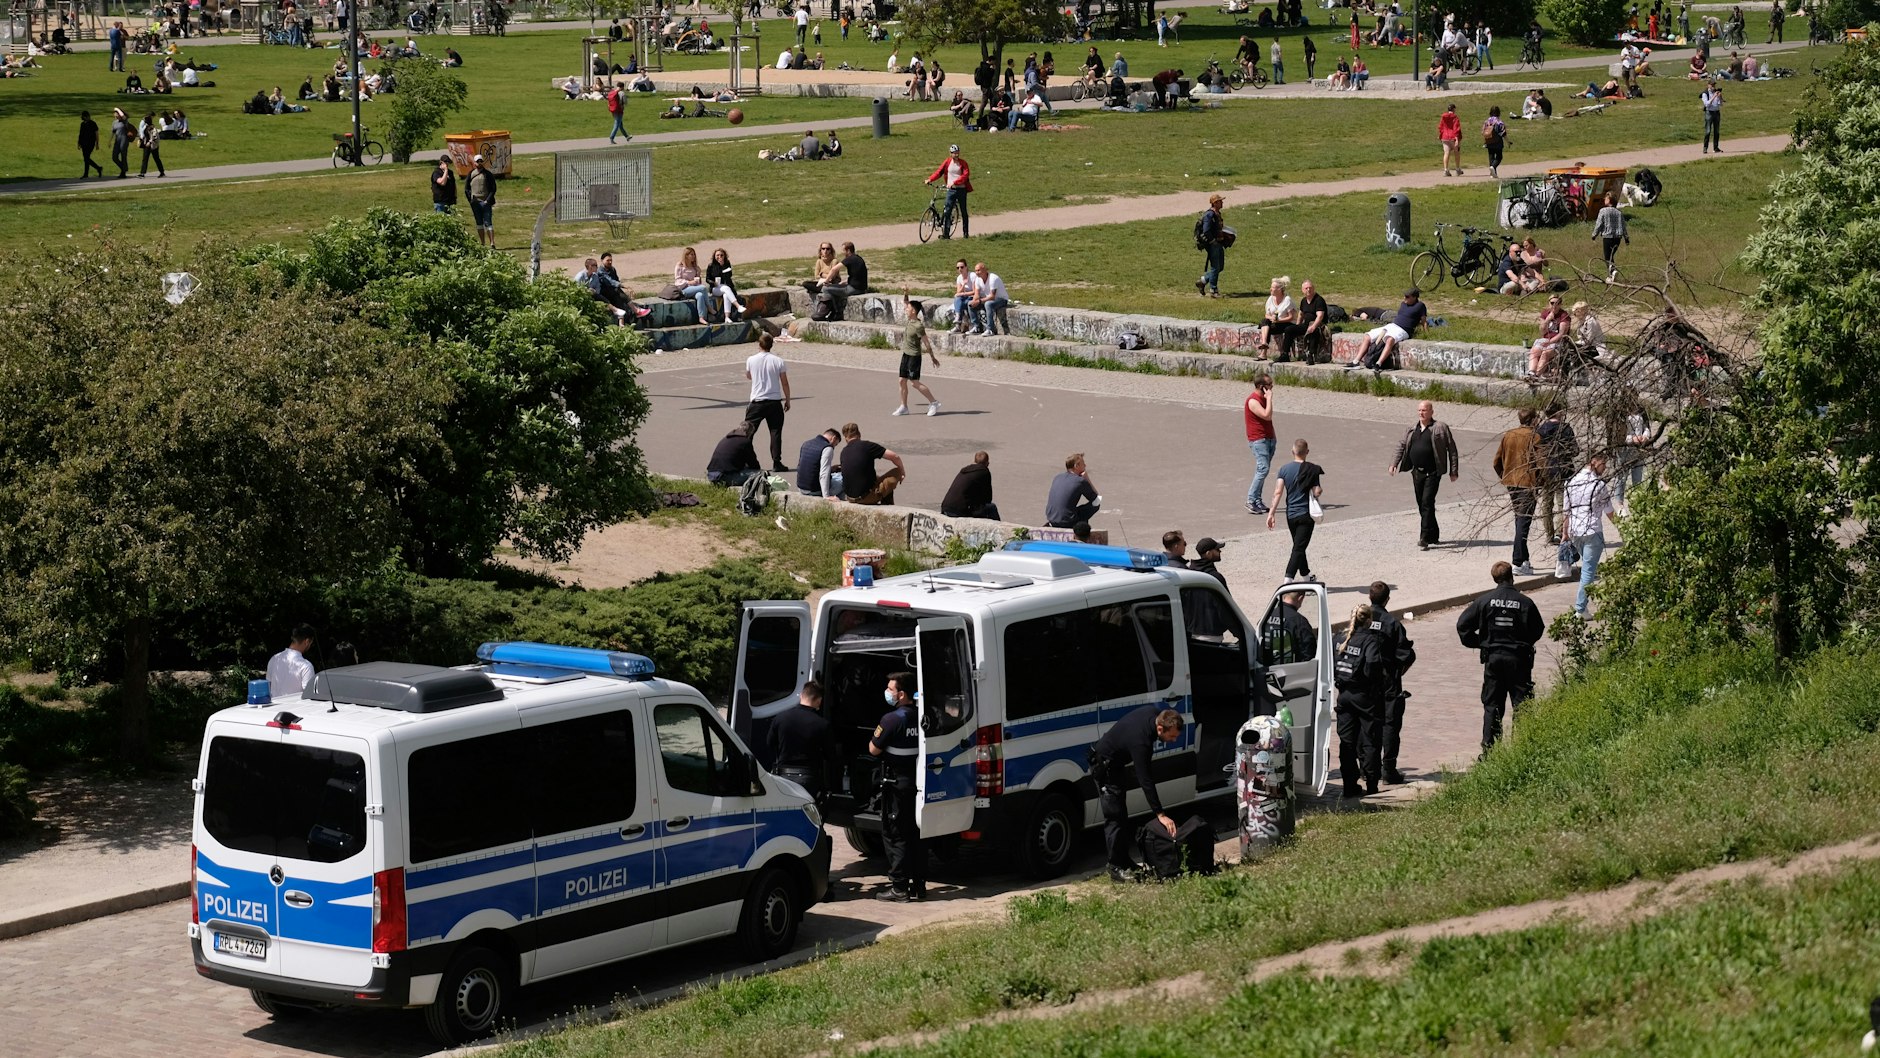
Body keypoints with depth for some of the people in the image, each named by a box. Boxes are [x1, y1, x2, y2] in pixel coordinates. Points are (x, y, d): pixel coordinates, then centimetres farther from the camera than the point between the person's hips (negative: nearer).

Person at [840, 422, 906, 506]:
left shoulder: (844, 452, 9)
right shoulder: (866, 445, -9)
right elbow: (894, 456, -10)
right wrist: (902, 471, 9)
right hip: (866, 497, -6)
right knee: (896, 473, 10)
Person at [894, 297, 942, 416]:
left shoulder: (918, 326, -21)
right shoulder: (910, 320, 3)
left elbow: (927, 343, -16)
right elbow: (906, 302, 16)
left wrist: (933, 357, -11)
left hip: (914, 356, -9)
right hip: (906, 354, 9)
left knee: (914, 383, -6)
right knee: (902, 381, 9)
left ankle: (934, 403, 2)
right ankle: (903, 407, 17)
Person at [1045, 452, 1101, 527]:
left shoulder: (1057, 478, 11)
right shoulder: (1080, 481, -8)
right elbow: (1097, 501, 4)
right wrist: (1087, 478, 5)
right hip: (1067, 523, -7)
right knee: (1096, 504, 9)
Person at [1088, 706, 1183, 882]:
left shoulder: (1155, 711, -16)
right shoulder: (1140, 741, -40)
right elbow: (1145, 781, -39)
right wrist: (1160, 814, -39)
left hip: (1117, 764, 9)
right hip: (1104, 766, -9)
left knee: (1122, 816, 14)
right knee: (1114, 817, -11)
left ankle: (1125, 861, 21)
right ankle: (1116, 868, -9)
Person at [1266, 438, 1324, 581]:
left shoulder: (1284, 469, -1)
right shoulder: (1312, 470, -10)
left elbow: (1278, 492, -7)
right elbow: (1316, 493, -11)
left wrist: (1272, 512, -7)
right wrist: (1320, 489, 12)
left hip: (1290, 514, 4)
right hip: (1306, 514, -4)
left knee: (1299, 546, 20)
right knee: (1299, 548, -7)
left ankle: (1306, 576, 36)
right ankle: (1288, 579, -21)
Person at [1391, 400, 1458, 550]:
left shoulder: (1441, 428, -3)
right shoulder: (1412, 428, 13)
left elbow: (1452, 450, -1)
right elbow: (1401, 446, 18)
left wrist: (1453, 471, -5)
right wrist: (1394, 463, 4)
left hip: (1432, 473, -6)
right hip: (1417, 473, 6)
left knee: (1427, 504, -13)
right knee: (1421, 505, 10)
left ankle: (1425, 539, -14)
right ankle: (1434, 536, 24)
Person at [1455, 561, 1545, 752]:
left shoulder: (1485, 601, -4)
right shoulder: (1525, 602, -7)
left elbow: (1462, 624, -3)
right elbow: (1538, 630, 2)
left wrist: (1477, 643, 9)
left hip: (1493, 657, 2)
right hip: (1519, 658, -2)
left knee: (1492, 705, 8)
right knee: (1521, 703, 5)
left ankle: (1488, 748, 5)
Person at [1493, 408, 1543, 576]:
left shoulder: (1507, 436, 7)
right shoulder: (1534, 437, -11)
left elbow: (1497, 461, 10)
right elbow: (1540, 462, -16)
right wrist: (1539, 482, -4)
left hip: (1510, 482, 6)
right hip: (1527, 484, -6)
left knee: (1519, 519, 19)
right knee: (1524, 521, -5)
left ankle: (1523, 559, 25)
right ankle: (1518, 562, -10)